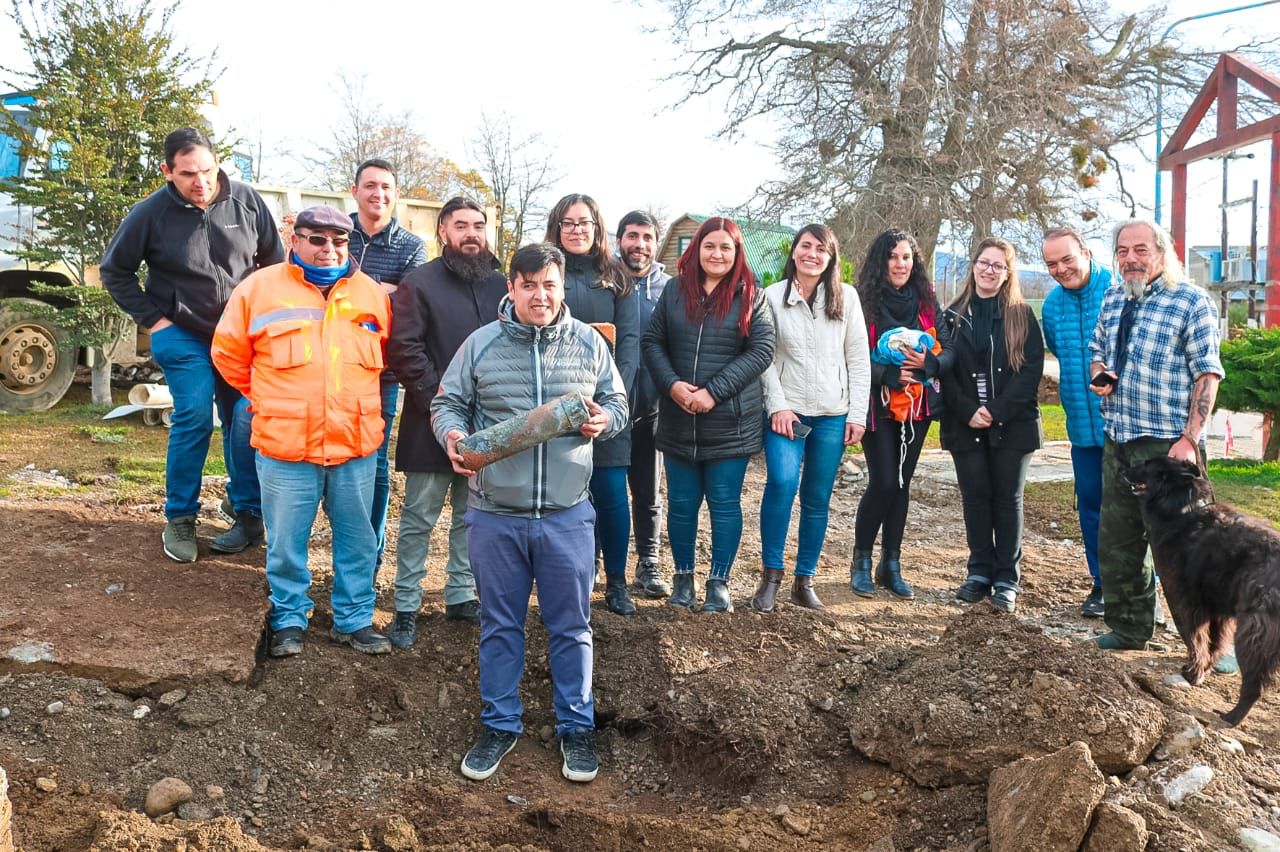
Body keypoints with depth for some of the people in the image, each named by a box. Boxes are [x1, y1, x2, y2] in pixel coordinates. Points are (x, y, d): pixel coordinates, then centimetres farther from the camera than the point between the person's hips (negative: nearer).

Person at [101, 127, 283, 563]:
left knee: (245, 421, 3)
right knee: (194, 418, -9)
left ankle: (248, 516, 15)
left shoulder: (246, 200, -7)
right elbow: (113, 271, 2)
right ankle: (179, 520, 6)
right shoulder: (151, 213, -11)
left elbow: (274, 261, 6)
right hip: (183, 334, -2)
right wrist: (152, 319, -5)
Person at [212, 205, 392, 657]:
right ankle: (288, 620, 27)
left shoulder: (371, 293, 7)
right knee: (286, 543, 8)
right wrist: (270, 398, 11)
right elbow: (230, 354, 8)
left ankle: (354, 619, 27)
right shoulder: (260, 287, -1)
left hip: (356, 444, 3)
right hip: (285, 444, -2)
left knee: (358, 540, 12)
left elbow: (386, 353, 21)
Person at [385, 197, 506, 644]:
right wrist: (436, 398, -15)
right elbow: (403, 347, -11)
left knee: (471, 516, 14)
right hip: (433, 423, -4)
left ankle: (461, 595, 28)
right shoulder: (420, 283, -4)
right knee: (418, 519, 4)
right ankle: (407, 606, 15)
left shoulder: (501, 285, 9)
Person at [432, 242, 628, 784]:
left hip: (568, 515, 0)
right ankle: (500, 725, 30)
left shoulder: (590, 344, 4)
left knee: (571, 626, 10)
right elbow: (447, 402, 7)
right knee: (499, 625, 13)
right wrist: (452, 432, -14)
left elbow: (618, 404, 12)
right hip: (494, 515, 0)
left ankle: (576, 727, 27)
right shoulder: (481, 344, 1)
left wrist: (605, 420, -11)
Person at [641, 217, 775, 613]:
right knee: (681, 502, 11)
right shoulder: (675, 291, 6)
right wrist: (672, 384, -12)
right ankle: (683, 576, 28)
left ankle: (719, 582, 19)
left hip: (731, 421, -2)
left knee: (724, 503, 6)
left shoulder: (750, 296, -1)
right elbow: (652, 341, 6)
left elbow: (762, 350, -9)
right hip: (678, 420, 2)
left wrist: (714, 391, -16)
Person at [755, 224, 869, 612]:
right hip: (786, 411, -2)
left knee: (818, 498, 6)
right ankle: (770, 574, -7)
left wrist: (857, 414, 0)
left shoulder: (846, 297, 5)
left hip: (832, 414, 2)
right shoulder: (773, 296, 2)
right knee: (782, 482, -21)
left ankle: (804, 581, 18)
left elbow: (859, 359, 5)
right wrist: (778, 406, -9)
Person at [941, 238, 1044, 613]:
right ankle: (980, 572, 17)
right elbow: (944, 370, 1)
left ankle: (1007, 578, 12)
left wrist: (996, 410, -14)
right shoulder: (954, 315, 6)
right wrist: (967, 411, -11)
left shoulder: (1021, 316, 2)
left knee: (1008, 499, 4)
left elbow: (1032, 370, -5)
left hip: (1012, 424, -1)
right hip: (966, 424, 1)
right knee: (975, 497, 6)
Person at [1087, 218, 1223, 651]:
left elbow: (1207, 373, -12)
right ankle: (1127, 628, 28)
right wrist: (1098, 373, 1)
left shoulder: (1191, 301, -8)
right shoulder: (1113, 298, 11)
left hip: (1168, 444, -6)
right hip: (1118, 440, 7)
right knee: (1116, 540, 13)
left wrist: (1190, 439, -19)